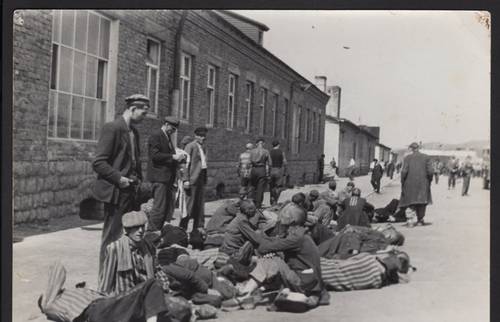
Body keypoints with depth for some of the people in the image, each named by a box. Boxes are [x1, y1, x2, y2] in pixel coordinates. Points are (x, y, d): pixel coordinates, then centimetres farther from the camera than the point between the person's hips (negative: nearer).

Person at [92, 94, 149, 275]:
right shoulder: (112, 128, -12)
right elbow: (98, 163, -17)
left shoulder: (134, 132, 14)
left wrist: (138, 180, 12)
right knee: (112, 238, 0)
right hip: (116, 192, -8)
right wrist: (118, 178, -18)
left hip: (132, 192, 8)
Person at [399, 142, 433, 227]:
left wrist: (403, 183, -2)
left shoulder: (407, 158, -3)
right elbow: (430, 171, -3)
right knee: (422, 201, 16)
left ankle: (410, 220, -4)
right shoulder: (425, 157, 2)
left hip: (410, 183, -1)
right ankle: (420, 220, 20)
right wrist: (429, 181, 10)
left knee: (411, 203, 7)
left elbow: (404, 171, -11)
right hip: (423, 183, 1)